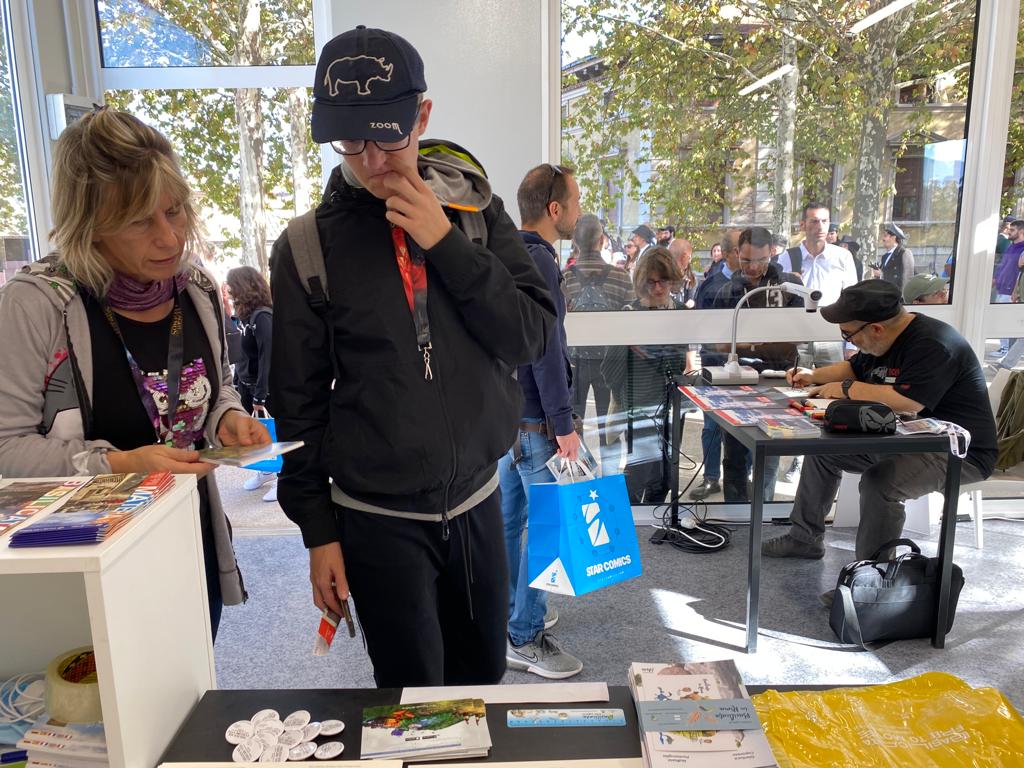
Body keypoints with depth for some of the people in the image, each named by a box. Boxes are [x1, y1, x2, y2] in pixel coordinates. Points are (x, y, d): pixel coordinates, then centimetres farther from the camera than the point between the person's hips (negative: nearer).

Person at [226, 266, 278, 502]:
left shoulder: (263, 316, -18)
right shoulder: (245, 315, 8)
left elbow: (267, 357, -21)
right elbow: (241, 354, 13)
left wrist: (260, 395, -21)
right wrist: (236, 383, 12)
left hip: (264, 387, -8)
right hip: (245, 385, 8)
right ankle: (266, 470, 29)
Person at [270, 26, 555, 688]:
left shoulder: (476, 211, -1)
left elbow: (533, 336, -8)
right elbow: (299, 402, -2)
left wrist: (446, 245, -17)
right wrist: (319, 531, -1)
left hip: (478, 499, 3)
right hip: (378, 519, -2)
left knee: (485, 674, 19)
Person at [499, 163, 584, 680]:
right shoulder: (538, 262, -17)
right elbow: (546, 350, -21)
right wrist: (564, 425, -19)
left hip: (504, 410, 10)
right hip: (533, 418, -10)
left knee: (509, 516, 17)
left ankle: (507, 613, 31)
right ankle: (525, 639, 7)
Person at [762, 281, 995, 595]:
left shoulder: (934, 345, -26)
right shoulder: (883, 342, 4)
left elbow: (907, 402, -37)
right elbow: (855, 368, 23)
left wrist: (846, 389, -24)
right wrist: (814, 376, 6)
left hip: (960, 453, -10)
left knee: (880, 481, -35)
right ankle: (806, 537, 19)